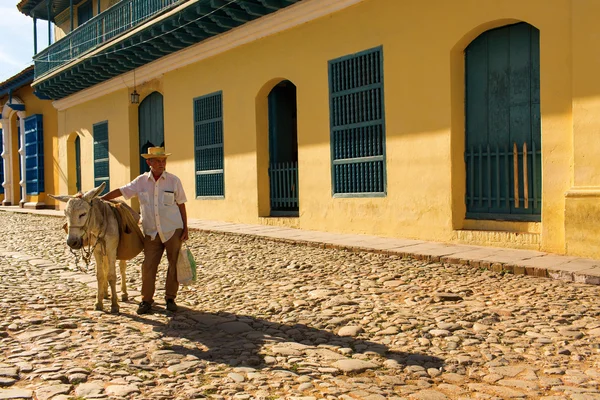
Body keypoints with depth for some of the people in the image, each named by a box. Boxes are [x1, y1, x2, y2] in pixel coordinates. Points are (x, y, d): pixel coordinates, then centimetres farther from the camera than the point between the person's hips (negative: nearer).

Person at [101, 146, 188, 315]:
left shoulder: (174, 181, -3)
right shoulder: (141, 181, 1)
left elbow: (181, 205, 0)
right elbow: (120, 191, 3)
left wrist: (185, 229, -2)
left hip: (173, 231, -1)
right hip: (151, 233, 2)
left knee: (174, 265, 4)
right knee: (148, 266, 0)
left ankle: (170, 298, 18)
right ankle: (146, 300, 11)